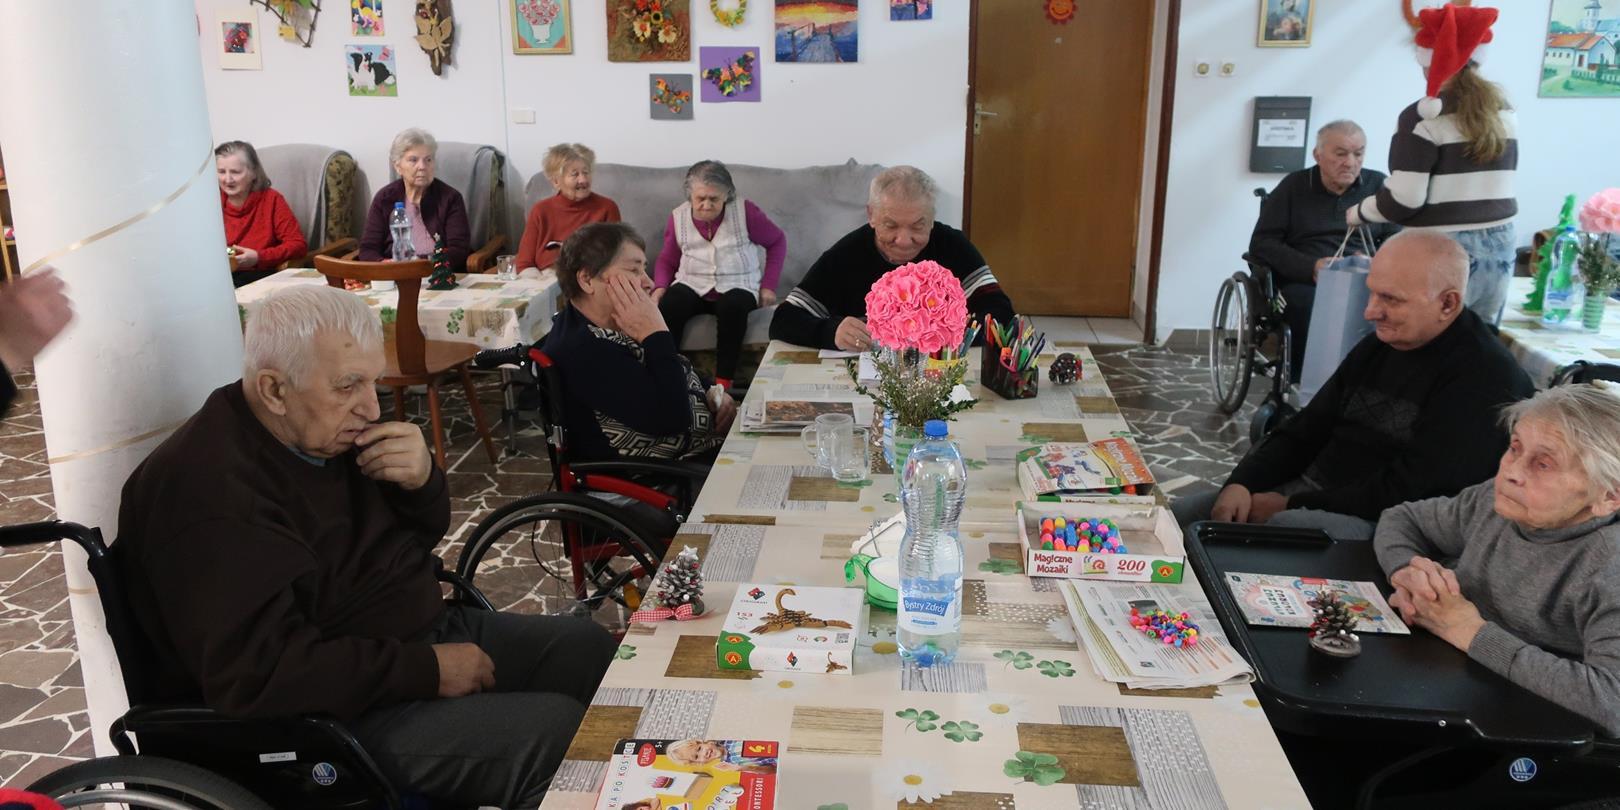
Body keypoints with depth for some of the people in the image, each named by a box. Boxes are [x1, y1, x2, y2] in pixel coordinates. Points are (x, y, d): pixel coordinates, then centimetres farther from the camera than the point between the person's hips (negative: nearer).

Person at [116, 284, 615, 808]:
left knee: (591, 649, 7)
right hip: (341, 708, -9)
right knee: (555, 732, -22)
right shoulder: (209, 489, -25)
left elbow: (420, 534, 13)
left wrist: (422, 482, -12)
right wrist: (427, 670, -25)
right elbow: (256, 674, -31)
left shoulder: (323, 430, 2)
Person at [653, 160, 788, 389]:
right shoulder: (678, 217, 2)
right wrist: (660, 287, -9)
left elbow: (777, 241, 5)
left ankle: (723, 382, -31)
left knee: (732, 308, -38)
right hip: (692, 285, 2)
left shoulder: (745, 212, -5)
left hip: (737, 286, -2)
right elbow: (667, 260, 13)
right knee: (667, 307, -32)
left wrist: (768, 285, -2)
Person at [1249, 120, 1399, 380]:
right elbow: (1261, 243, 3)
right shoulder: (1293, 186, 11)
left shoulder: (1378, 186, 13)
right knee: (1310, 304, -37)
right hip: (1302, 283, -1)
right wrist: (1311, 267, -12)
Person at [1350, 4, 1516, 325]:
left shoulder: (1425, 116, -11)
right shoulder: (1503, 110, 10)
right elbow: (1488, 183, 14)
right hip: (1499, 248, 7)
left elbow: (1404, 199, -14)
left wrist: (1359, 212, 1)